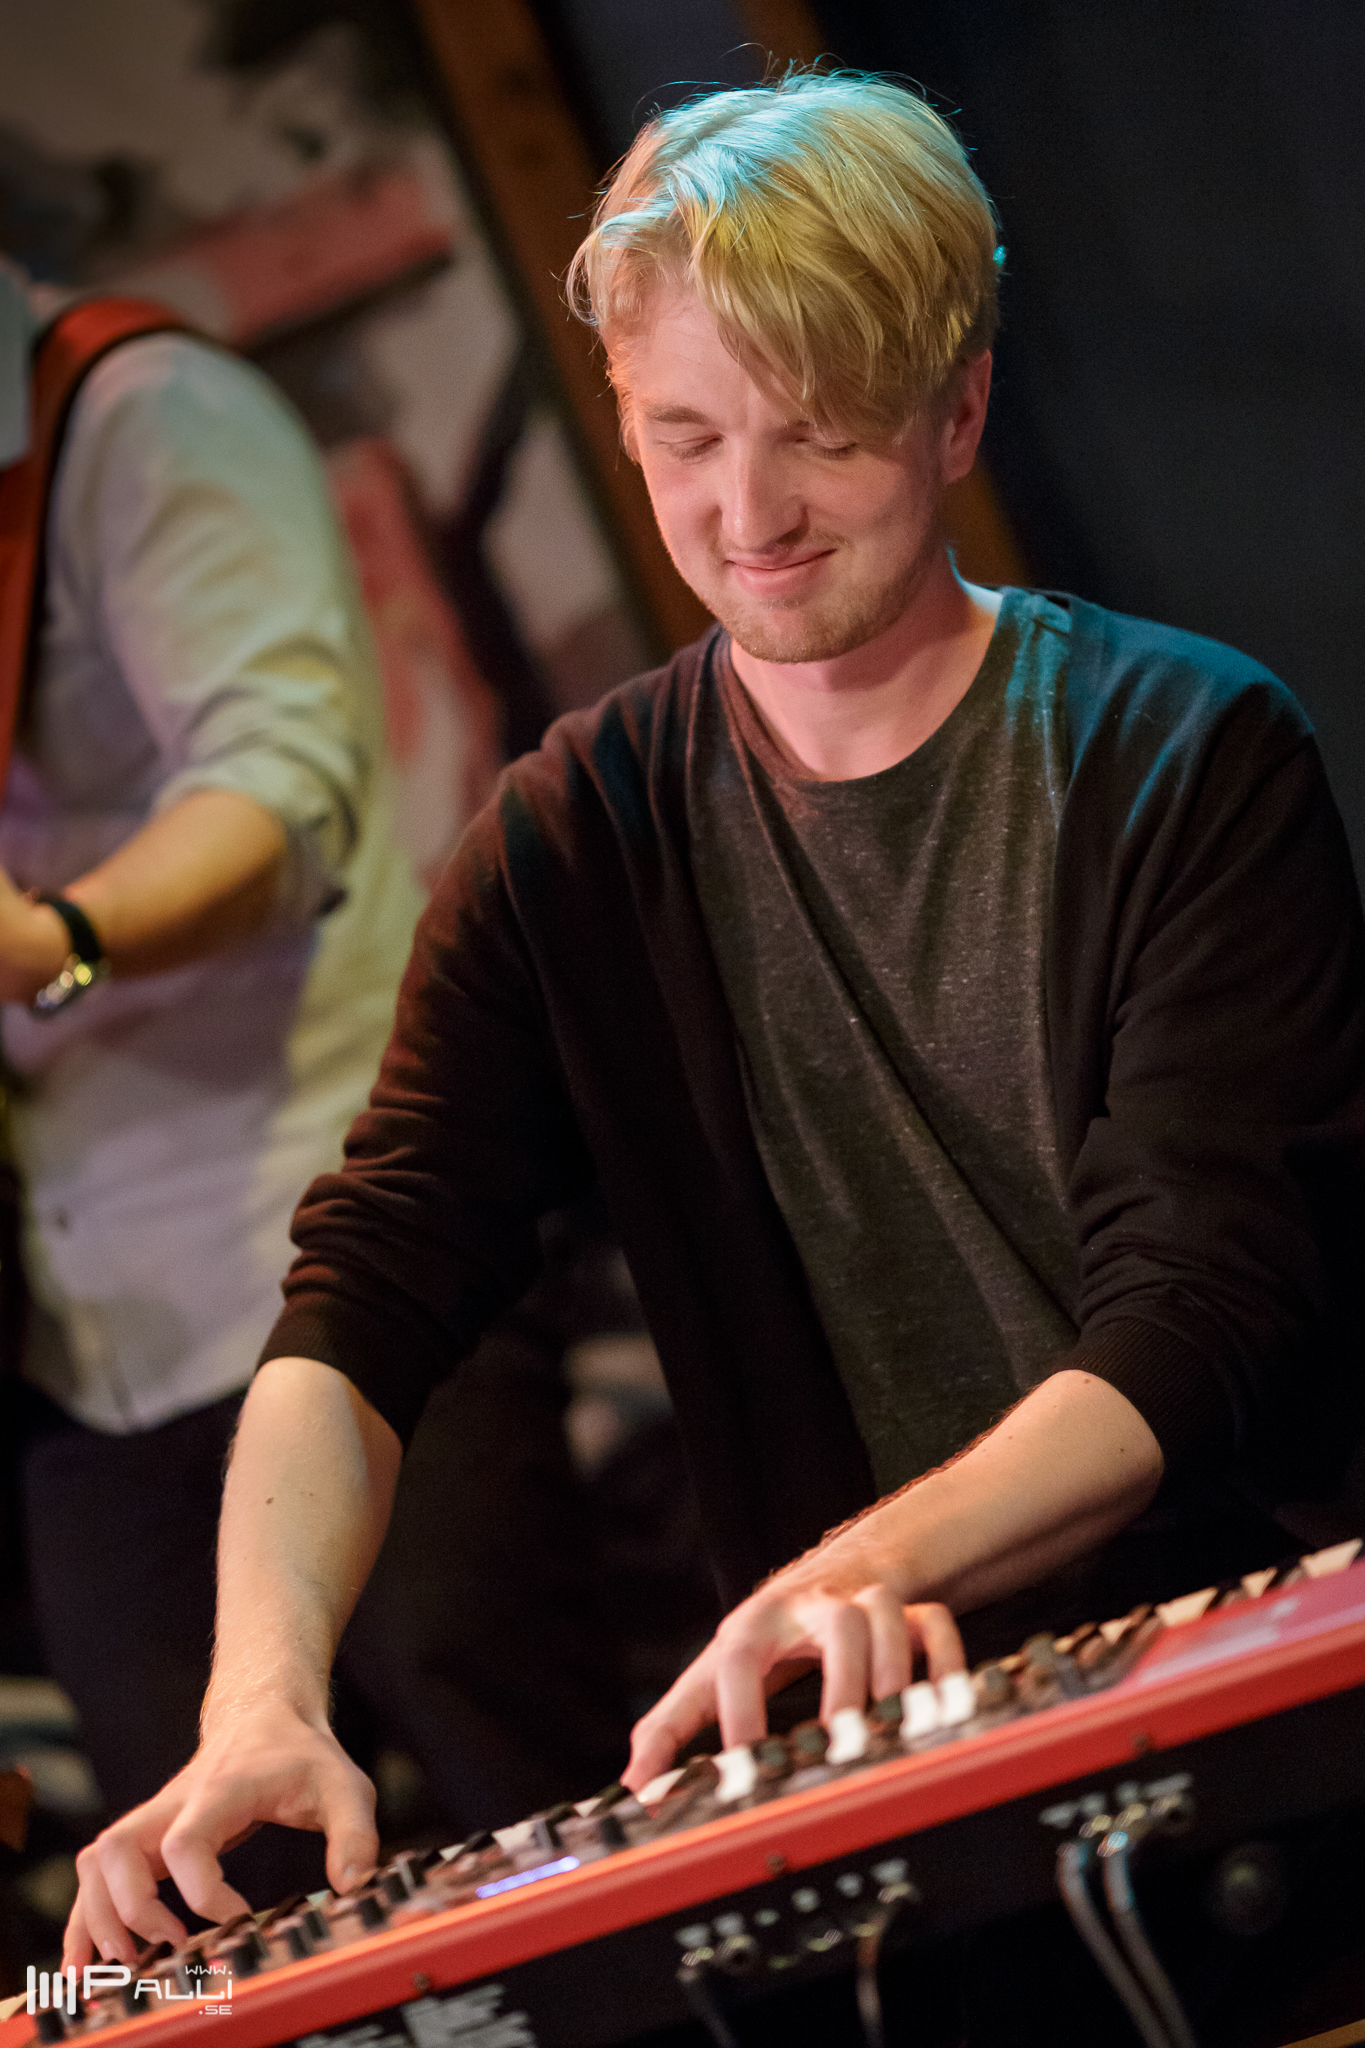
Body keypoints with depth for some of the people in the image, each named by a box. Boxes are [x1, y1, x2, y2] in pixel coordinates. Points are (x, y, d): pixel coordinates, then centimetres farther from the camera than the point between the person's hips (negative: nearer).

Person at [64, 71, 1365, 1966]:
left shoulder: (1189, 759, -3)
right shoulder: (578, 838, 7)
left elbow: (1205, 1312, -13)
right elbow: (364, 1303, -2)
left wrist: (874, 1563, -31)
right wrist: (264, 1699, -22)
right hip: (856, 1757, 3)